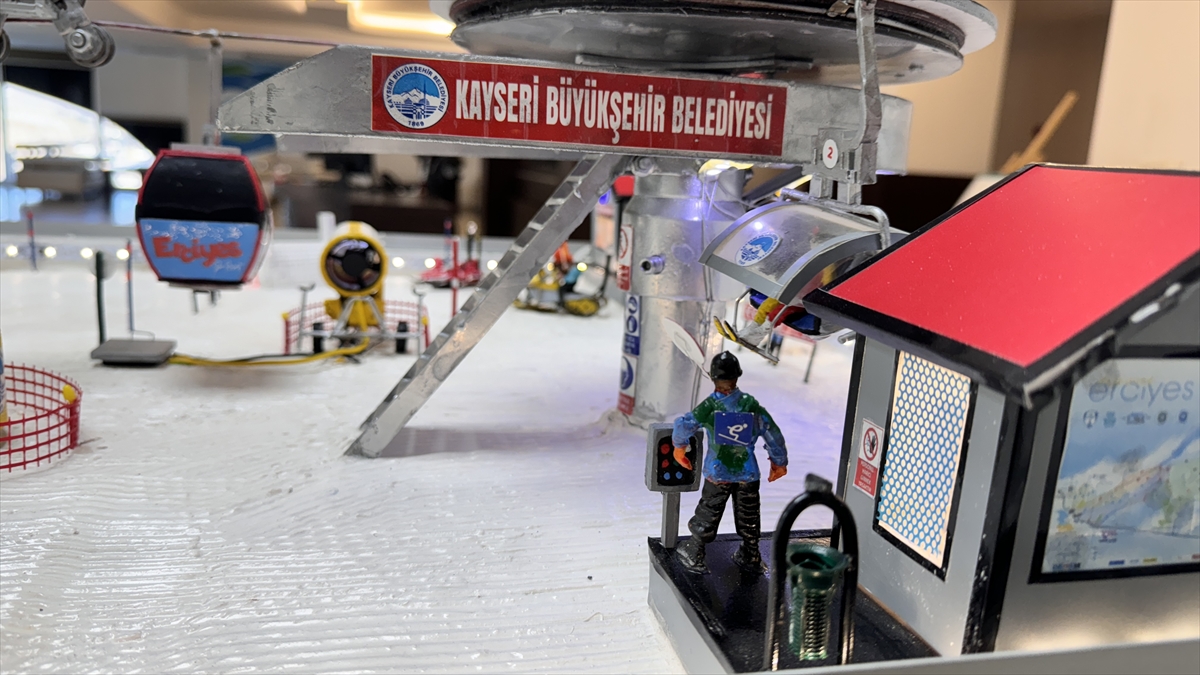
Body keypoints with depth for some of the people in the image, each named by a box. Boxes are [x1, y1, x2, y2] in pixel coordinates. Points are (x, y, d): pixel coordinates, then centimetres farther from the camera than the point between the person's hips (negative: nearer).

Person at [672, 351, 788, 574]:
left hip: (717, 474, -2)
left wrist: (679, 448, 3)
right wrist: (779, 462, 13)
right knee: (748, 517, 20)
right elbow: (773, 433, 0)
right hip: (748, 474, 2)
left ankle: (694, 557, 27)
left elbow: (683, 426, -17)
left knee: (707, 515, 14)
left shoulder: (710, 406, -14)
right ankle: (751, 559, 34)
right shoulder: (752, 404, -7)